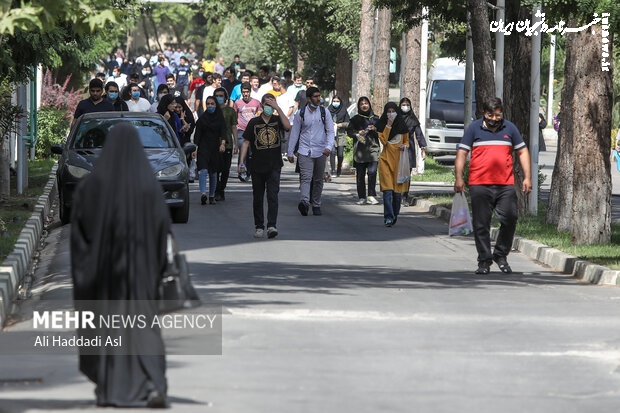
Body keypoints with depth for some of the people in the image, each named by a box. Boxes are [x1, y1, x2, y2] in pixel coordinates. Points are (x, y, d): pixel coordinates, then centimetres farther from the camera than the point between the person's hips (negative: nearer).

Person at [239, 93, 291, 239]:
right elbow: (246, 142, 5)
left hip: (274, 166, -1)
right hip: (257, 166, 1)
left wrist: (278, 108, -17)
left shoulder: (277, 120, 4)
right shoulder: (254, 122, 4)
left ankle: (272, 225, -17)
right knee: (257, 198, 8)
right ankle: (259, 226, 17)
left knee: (272, 196, -12)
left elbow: (287, 126, -17)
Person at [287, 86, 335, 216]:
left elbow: (330, 131, 3)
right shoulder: (301, 113, 3)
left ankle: (316, 205, 19)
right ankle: (304, 202, -36)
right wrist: (290, 152, 8)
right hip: (304, 151, -2)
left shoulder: (324, 112, 5)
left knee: (318, 180, 9)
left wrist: (329, 147, -13)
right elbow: (294, 133, 8)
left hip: (320, 152, 2)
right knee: (306, 178, -18)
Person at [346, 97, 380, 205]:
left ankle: (371, 196, -14)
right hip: (359, 150, 1)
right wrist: (357, 133, -10)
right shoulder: (355, 119, 12)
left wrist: (375, 130, -8)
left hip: (373, 148, -1)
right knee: (360, 174, 1)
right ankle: (362, 197, 8)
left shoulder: (375, 118, 13)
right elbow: (349, 131, 8)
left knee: (372, 172, -15)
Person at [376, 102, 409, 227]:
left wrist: (405, 146, -4)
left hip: (398, 160, 2)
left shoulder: (402, 126, 8)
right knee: (388, 190, -12)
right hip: (386, 159, -2)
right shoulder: (382, 125, 3)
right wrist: (388, 126, -14)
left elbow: (407, 141, 18)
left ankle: (395, 215, 20)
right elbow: (383, 140, -11)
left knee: (398, 191, 4)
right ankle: (388, 217, -15)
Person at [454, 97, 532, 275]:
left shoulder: (509, 128, 11)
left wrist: (527, 177, 9)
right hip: (479, 185, -1)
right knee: (481, 225, 0)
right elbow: (461, 153, 6)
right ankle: (484, 261, 9)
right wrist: (459, 178, -4)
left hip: (506, 185, 1)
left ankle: (501, 255, 13)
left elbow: (522, 152, 17)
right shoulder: (474, 128, 6)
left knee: (510, 219, -6)